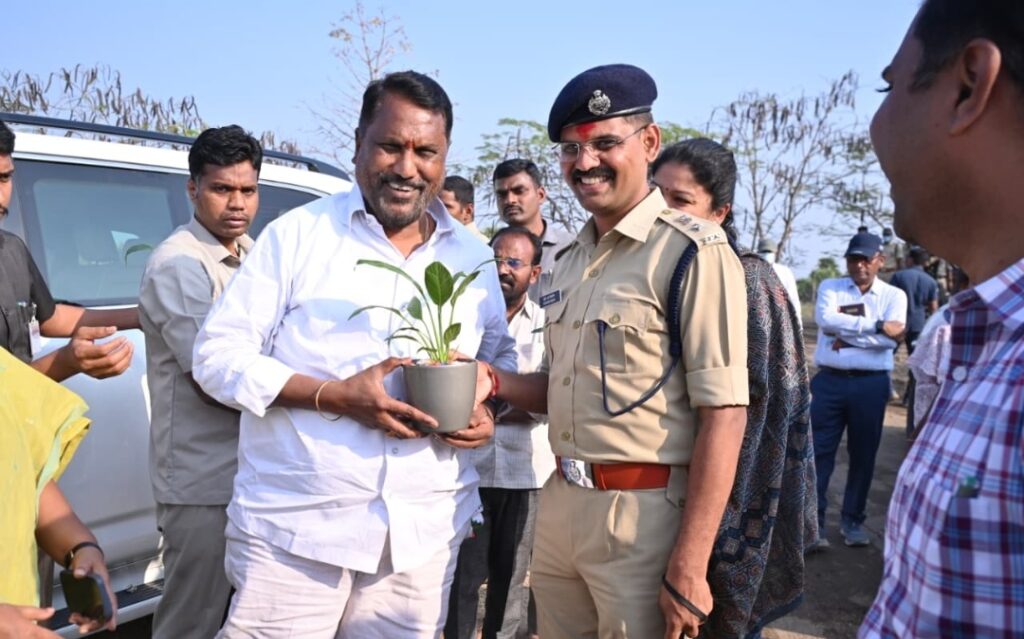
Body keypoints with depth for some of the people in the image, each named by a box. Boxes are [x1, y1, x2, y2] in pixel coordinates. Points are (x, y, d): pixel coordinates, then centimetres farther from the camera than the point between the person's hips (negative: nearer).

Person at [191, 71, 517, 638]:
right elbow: (218, 354, -5)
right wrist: (334, 395, -18)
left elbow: (501, 359, 19)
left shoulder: (474, 259, 9)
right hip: (294, 529, -3)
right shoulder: (297, 235, -4)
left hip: (424, 535, 4)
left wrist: (489, 409, -4)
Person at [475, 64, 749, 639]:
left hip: (643, 514, -7)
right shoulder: (570, 261, 11)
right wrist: (494, 380, -2)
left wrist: (687, 570, -19)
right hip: (558, 505, 7)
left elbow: (724, 414, -17)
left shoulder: (693, 251, -12)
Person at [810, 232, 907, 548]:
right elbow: (825, 319, -13)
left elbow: (891, 337, -10)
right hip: (830, 381, 0)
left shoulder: (894, 295, 7)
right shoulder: (830, 287, 7)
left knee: (863, 455, 9)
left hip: (871, 385, 1)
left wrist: (845, 333, -11)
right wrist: (875, 325, -13)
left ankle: (853, 520, 22)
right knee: (819, 451, 0)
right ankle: (813, 519, 8)